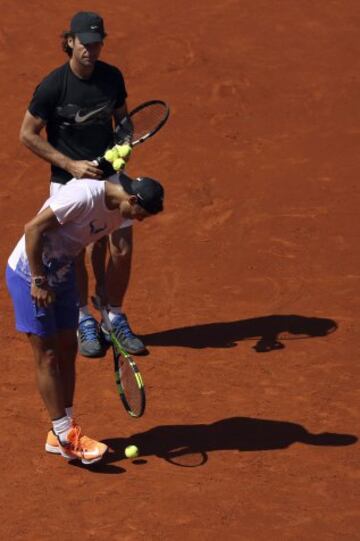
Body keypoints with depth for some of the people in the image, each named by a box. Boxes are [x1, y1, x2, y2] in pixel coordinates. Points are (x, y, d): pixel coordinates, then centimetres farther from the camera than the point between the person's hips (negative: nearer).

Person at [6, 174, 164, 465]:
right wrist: (39, 281, -23)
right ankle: (65, 436, 0)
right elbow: (33, 228, -26)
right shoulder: (84, 195, -28)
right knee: (47, 355, -5)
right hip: (30, 274, -9)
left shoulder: (117, 212, -1)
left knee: (67, 351, 9)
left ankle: (60, 434, 17)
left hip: (62, 274, 9)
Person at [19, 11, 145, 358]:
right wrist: (70, 164, -14)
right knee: (74, 254, -1)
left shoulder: (112, 77, -2)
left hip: (108, 175, 4)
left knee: (121, 250, 1)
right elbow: (28, 134, -9)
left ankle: (114, 318, 20)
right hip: (69, 182, -4)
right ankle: (83, 321, 20)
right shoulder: (53, 86, -15)